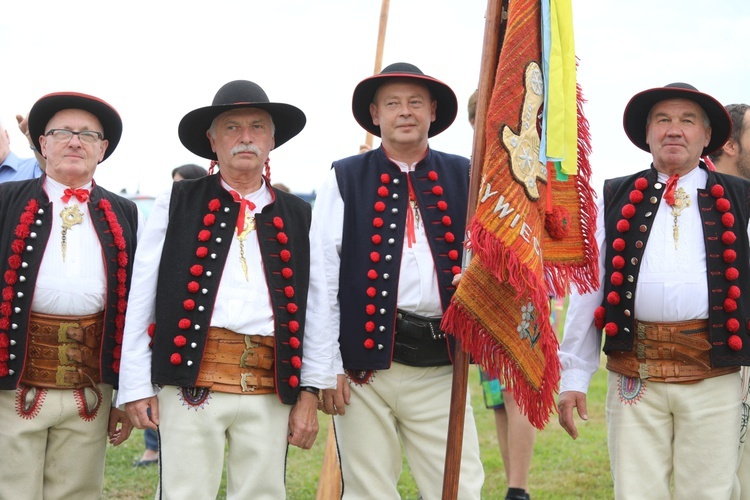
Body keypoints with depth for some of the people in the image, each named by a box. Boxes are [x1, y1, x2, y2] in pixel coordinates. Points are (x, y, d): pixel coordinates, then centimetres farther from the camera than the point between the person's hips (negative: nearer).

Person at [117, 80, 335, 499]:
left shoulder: (297, 217, 12)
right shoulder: (178, 205, 7)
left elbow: (316, 308, 10)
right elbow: (141, 299, 5)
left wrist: (310, 392, 5)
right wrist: (137, 386, 0)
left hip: (271, 391, 2)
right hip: (191, 381, -2)